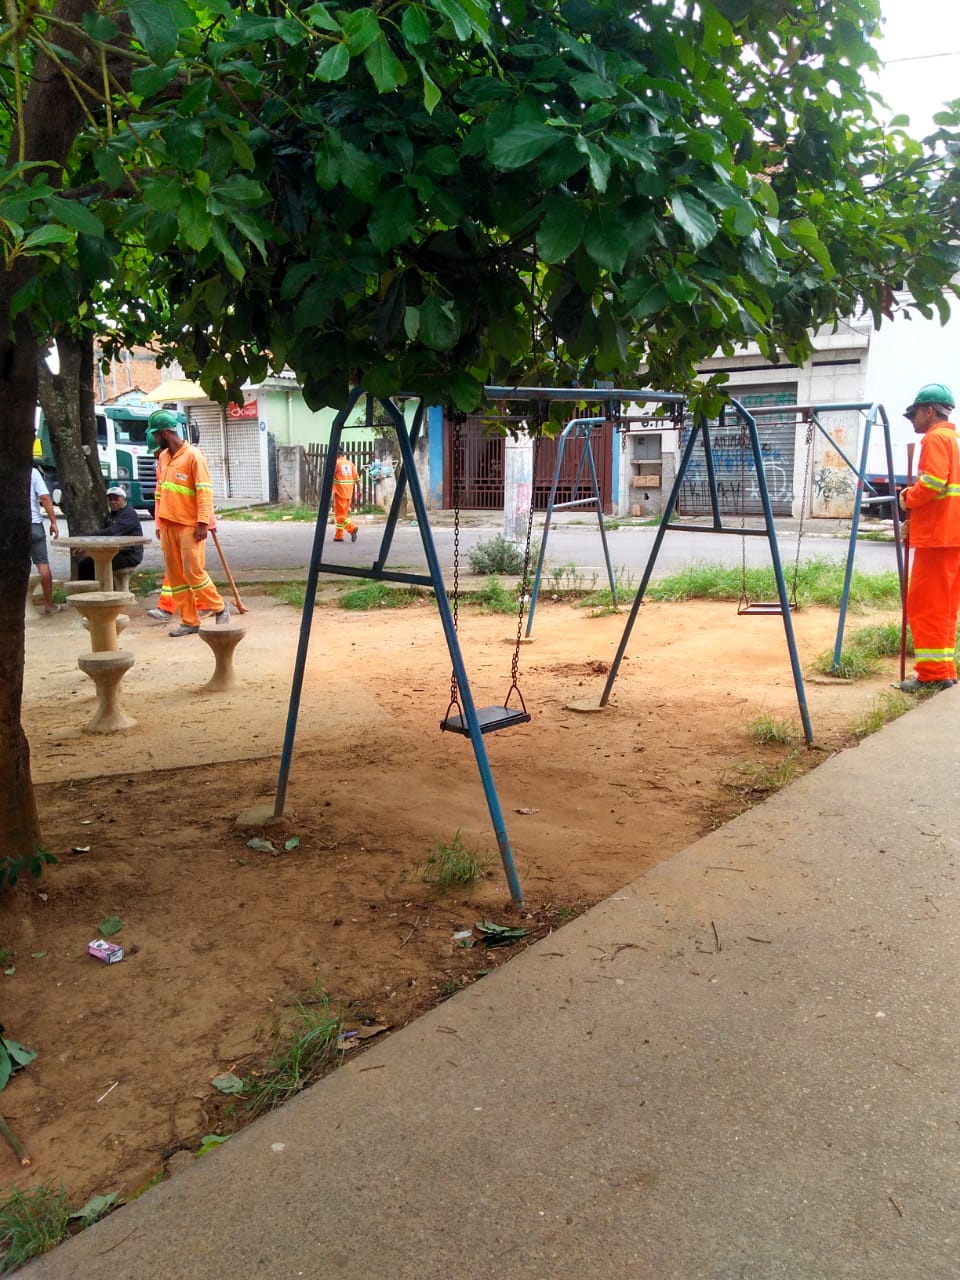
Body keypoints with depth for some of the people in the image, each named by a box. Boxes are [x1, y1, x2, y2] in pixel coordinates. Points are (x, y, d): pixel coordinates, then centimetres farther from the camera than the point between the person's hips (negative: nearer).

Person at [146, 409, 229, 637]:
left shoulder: (193, 455, -9)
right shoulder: (163, 457, 13)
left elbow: (205, 491, -14)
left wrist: (203, 523, -19)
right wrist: (158, 522, 17)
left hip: (189, 526, -7)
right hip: (168, 525, 7)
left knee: (193, 572, -8)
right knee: (175, 575, 6)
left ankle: (220, 607, 13)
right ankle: (190, 621, 12)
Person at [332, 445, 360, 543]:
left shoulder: (335, 463, -7)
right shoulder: (350, 463, 10)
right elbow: (356, 478, 7)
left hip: (339, 493, -6)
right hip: (349, 493, 6)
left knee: (339, 515, -4)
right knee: (343, 514, 13)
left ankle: (352, 528, -24)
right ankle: (338, 536, 14)